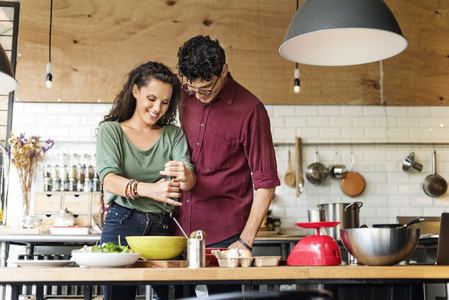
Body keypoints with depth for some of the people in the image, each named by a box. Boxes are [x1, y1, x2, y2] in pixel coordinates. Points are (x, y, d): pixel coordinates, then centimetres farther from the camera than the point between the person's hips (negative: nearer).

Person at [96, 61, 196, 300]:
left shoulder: (174, 134, 12)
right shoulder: (111, 130, 5)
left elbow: (189, 176, -4)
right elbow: (109, 179, -11)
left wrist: (186, 176, -30)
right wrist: (149, 189, -31)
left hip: (163, 228, 2)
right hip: (122, 225, -2)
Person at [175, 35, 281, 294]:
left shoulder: (250, 110, -9)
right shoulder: (186, 98, 8)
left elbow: (266, 184, -8)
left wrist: (245, 241, -11)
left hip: (224, 236, -4)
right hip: (180, 229, 5)